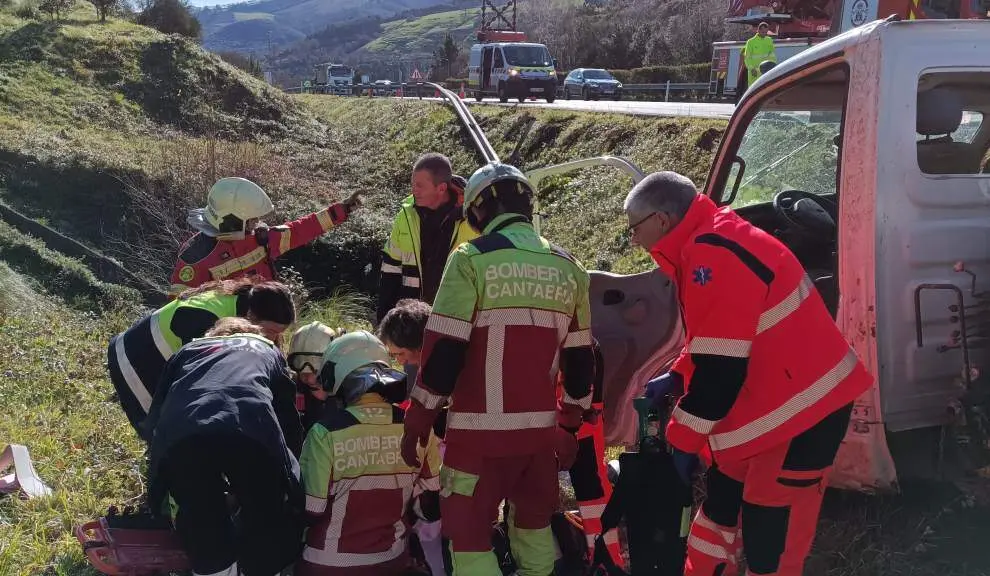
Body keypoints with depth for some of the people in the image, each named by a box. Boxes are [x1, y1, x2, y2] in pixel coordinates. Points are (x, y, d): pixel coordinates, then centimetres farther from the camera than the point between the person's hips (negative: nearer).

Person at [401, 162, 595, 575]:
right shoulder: (569, 269, 7)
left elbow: (443, 350, -12)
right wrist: (570, 424, 23)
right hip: (542, 428, 5)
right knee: (534, 523, 23)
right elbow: (579, 360, 13)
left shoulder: (472, 259, -9)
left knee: (468, 532, 3)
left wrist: (418, 418, -2)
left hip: (482, 429, -5)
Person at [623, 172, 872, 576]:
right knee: (720, 507, 19)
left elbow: (721, 367, -25)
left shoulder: (713, 257, -25)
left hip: (801, 409, -11)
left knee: (770, 537, -2)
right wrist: (675, 380, 15)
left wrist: (683, 438, -15)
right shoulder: (708, 246, 10)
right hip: (765, 403, 11)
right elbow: (711, 340, 23)